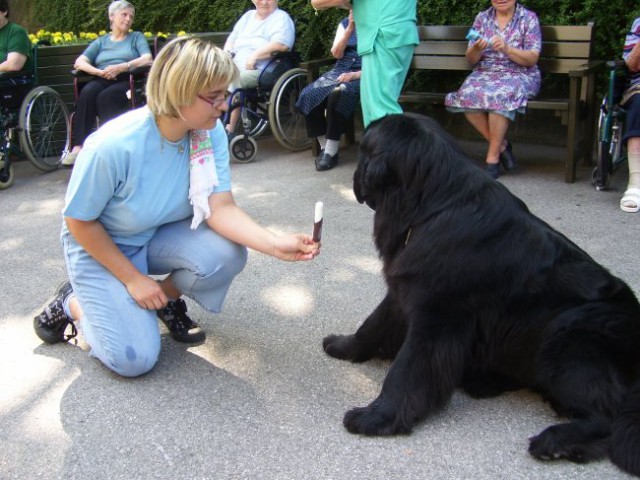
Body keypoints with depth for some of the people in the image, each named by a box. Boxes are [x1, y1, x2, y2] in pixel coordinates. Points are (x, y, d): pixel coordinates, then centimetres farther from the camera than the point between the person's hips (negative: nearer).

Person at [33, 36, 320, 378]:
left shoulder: (212, 132, -19)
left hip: (161, 234, 4)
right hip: (100, 246, -4)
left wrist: (275, 244, -38)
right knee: (134, 358, -17)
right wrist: (133, 278, -17)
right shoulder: (113, 146, -32)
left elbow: (220, 208, -22)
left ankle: (166, 297, 6)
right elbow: (80, 222, -19)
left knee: (227, 254, -26)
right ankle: (72, 303, 13)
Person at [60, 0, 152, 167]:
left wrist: (121, 67, -14)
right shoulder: (101, 41, 23)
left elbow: (147, 59, -1)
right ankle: (79, 147, -41)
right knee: (87, 92, -33)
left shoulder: (137, 37, 19)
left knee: (105, 96, -36)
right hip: (102, 81, 2)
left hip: (128, 81, -2)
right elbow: (79, 62, 9)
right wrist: (99, 72, -11)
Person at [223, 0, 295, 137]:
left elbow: (281, 44, -17)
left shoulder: (281, 18, 2)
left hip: (258, 70, -7)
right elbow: (232, 38, 27)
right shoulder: (248, 16, 25)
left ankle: (229, 131, -32)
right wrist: (227, 53, 5)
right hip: (235, 65, 7)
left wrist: (254, 56, -20)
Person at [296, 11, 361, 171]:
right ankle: (324, 146, -14)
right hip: (340, 71, 5)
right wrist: (350, 29, -8)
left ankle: (331, 152, -28)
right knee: (309, 94, -23)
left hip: (362, 74, -5)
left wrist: (355, 75, -17)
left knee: (337, 94, -36)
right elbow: (336, 53, 4)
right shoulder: (344, 24, 18)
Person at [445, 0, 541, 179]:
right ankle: (501, 145, -14)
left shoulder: (529, 18, 3)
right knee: (468, 95, -31)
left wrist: (507, 49, -21)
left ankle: (492, 158, -28)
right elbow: (471, 60, 8)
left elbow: (532, 59, -5)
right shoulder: (482, 18, 11)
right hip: (485, 73, 3)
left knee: (500, 95, -37)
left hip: (519, 75, -3)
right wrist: (476, 49, -16)